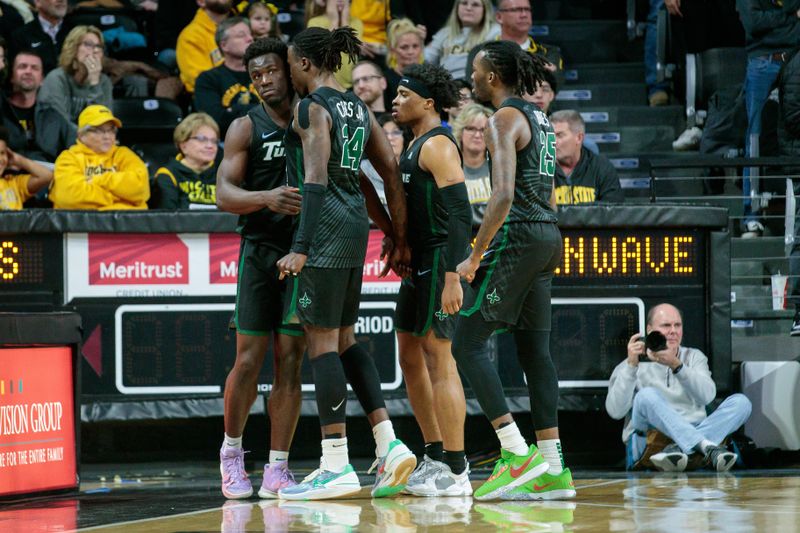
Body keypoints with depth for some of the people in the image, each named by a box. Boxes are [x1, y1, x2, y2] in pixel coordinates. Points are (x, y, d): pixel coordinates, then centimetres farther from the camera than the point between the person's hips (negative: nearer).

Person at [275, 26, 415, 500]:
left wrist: (301, 248, -23)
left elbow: (316, 181, -19)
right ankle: (389, 444, 7)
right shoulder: (359, 109, 15)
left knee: (322, 342, -4)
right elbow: (392, 174, 14)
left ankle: (336, 466, -5)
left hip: (325, 224, -8)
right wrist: (400, 241, 19)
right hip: (357, 222, 8)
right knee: (344, 339, 16)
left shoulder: (311, 108, -9)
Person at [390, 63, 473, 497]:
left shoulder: (438, 145, -13)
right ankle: (436, 458, 21)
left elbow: (459, 214, -20)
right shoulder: (416, 146, 19)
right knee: (410, 356, 14)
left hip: (440, 263, -11)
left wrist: (452, 278, -26)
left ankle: (456, 473, -10)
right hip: (418, 265, 11)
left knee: (438, 357, -10)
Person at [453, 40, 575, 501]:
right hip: (548, 237, 9)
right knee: (535, 350, 8)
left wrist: (475, 256, -17)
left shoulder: (504, 119, -11)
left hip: (516, 236, -9)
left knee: (468, 343, -6)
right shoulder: (539, 119, 18)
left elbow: (504, 195, -20)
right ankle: (554, 471, 5)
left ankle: (518, 455, -15)